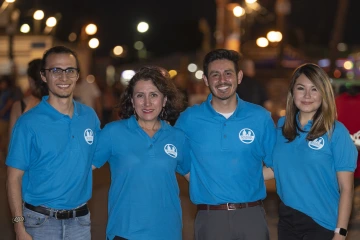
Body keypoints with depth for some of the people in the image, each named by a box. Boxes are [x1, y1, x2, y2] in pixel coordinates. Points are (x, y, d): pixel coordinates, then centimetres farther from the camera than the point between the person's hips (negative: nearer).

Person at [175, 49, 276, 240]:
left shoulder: (260, 118, 2)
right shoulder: (189, 119, 0)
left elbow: (275, 165, 10)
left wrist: (247, 177, -1)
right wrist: (205, 179, 1)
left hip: (252, 216, 1)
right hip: (210, 218, 0)